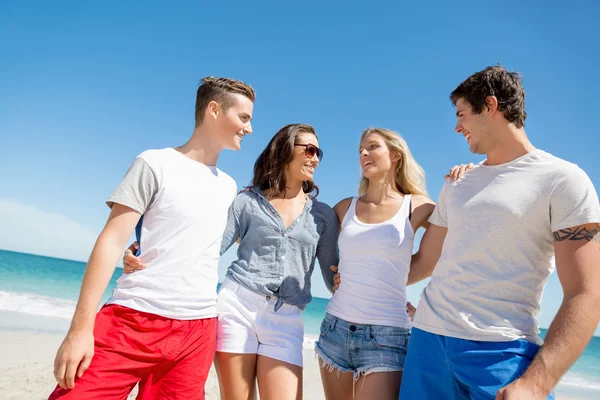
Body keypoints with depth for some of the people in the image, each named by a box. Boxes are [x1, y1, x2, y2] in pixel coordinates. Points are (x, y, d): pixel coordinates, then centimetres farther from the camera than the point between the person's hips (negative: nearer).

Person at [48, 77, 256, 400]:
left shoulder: (228, 187, 13)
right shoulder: (155, 164, -3)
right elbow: (112, 241, -7)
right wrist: (80, 328, -11)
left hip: (198, 330, 5)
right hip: (134, 319, -4)